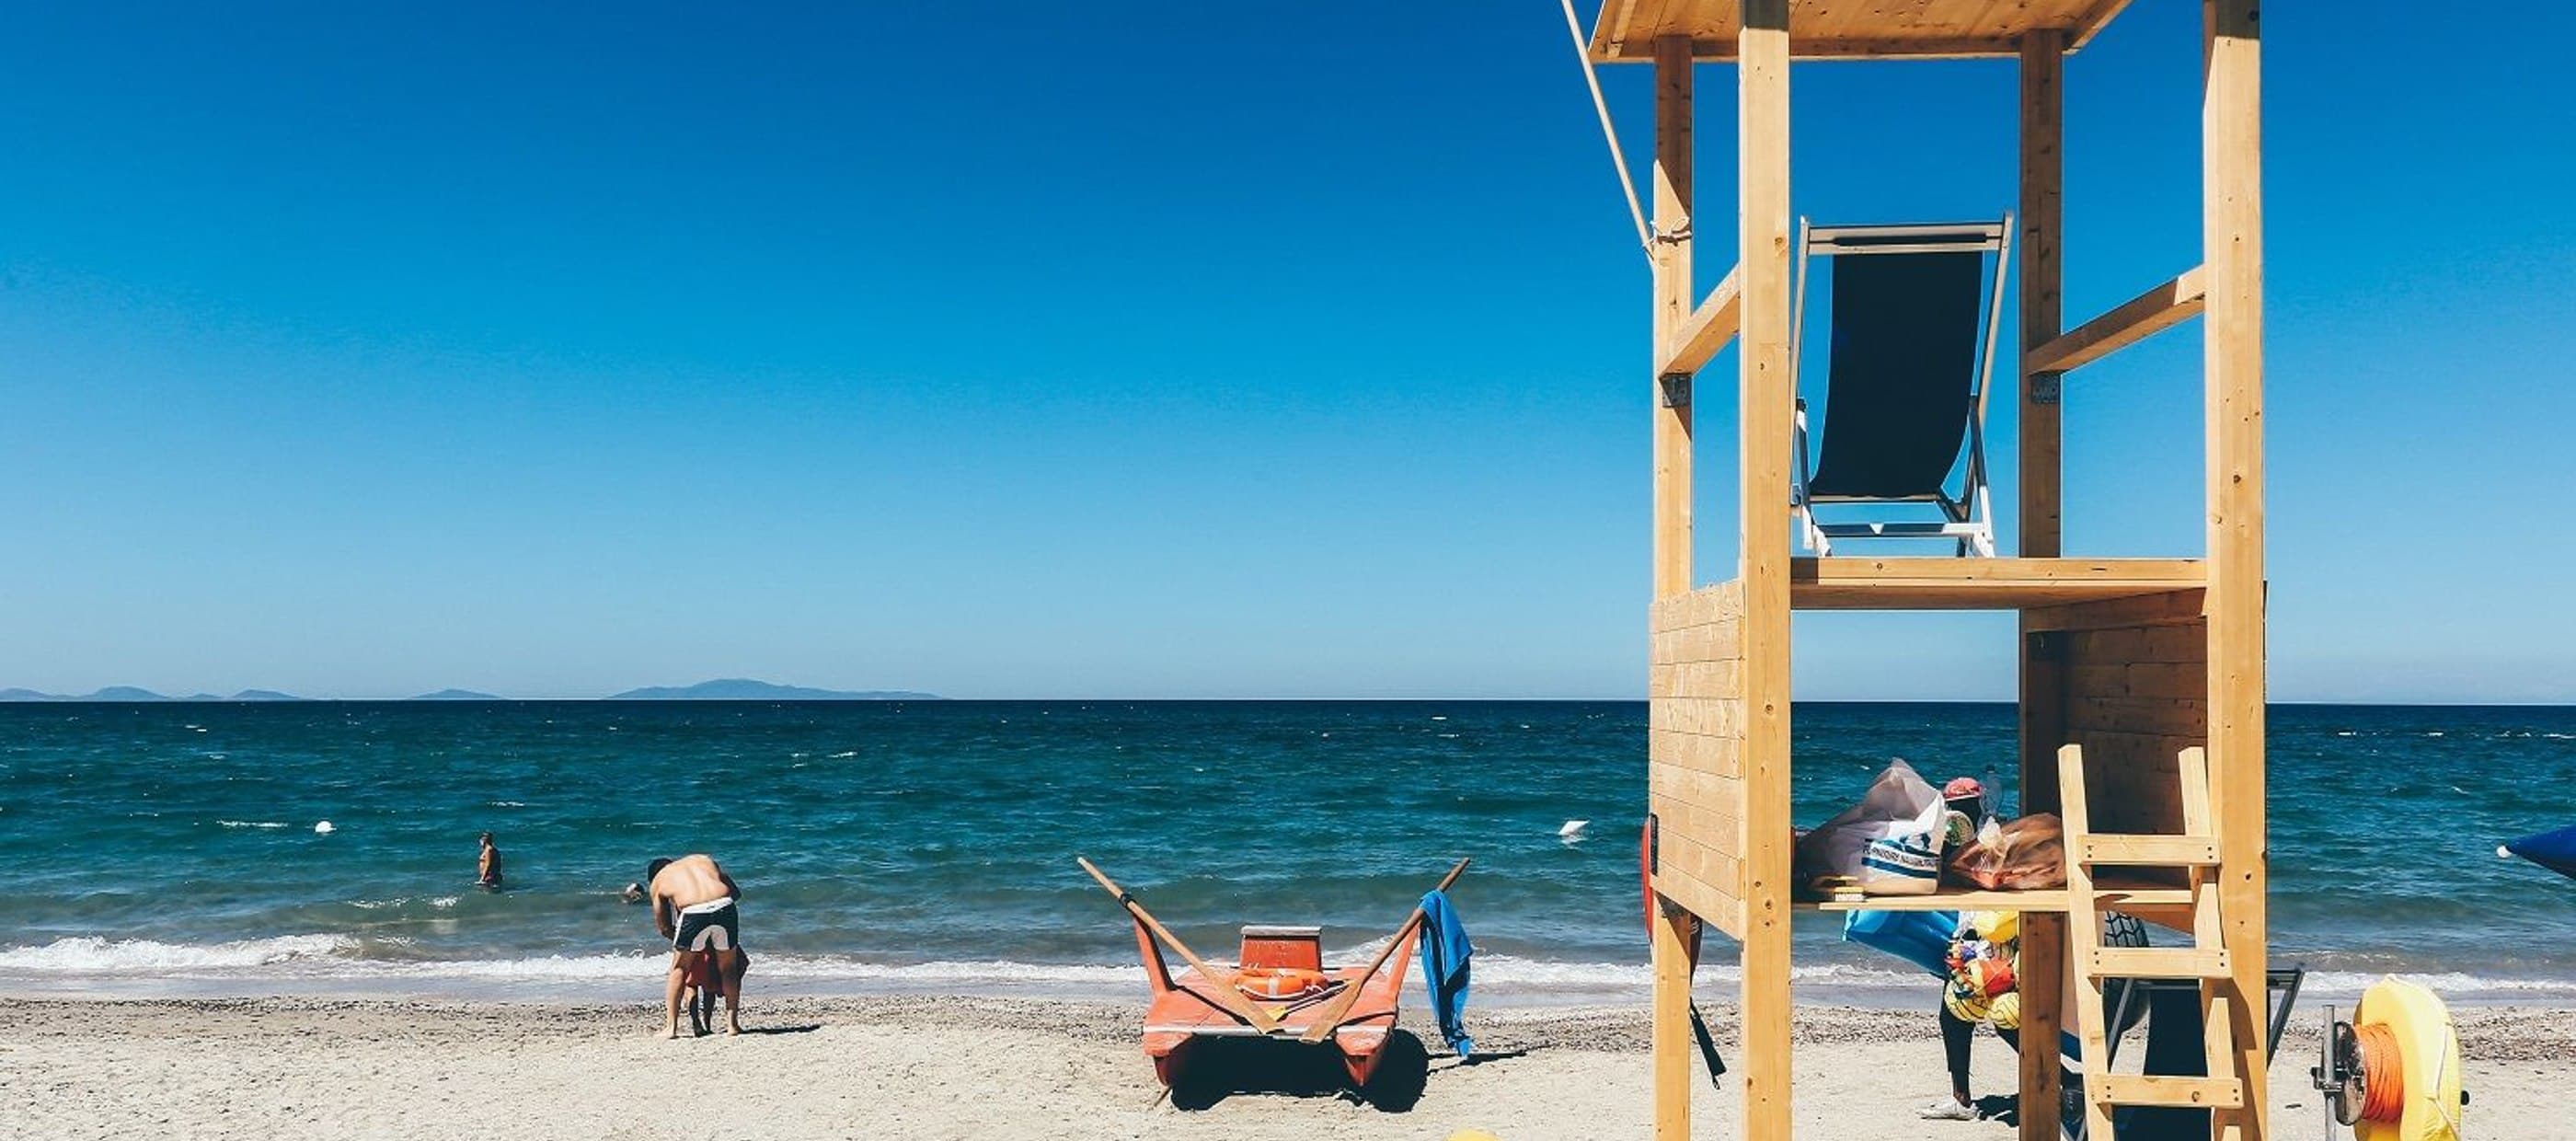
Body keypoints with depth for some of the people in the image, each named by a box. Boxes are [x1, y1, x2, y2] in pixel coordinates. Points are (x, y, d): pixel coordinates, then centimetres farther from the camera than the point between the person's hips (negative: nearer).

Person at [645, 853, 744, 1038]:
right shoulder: (704, 859, 31)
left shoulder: (657, 881, 25)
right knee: (728, 969, 21)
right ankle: (732, 1024, 19)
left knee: (679, 970, 19)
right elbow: (736, 892, 28)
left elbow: (663, 927, 25)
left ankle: (670, 1027, 18)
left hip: (694, 914, -2)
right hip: (724, 907, 2)